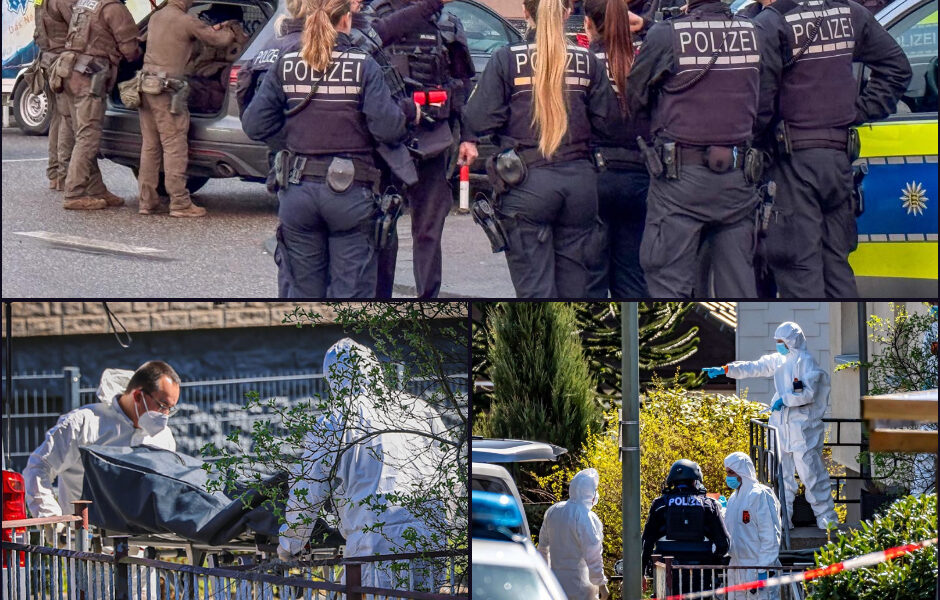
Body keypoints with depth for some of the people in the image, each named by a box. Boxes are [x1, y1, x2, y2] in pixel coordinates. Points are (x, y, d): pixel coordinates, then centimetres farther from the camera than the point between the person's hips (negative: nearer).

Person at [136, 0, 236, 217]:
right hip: (167, 92, -8)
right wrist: (229, 33, 19)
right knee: (175, 146, -5)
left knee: (150, 146, 10)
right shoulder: (186, 21, -10)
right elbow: (218, 40, -4)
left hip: (147, 85, 8)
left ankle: (147, 201, 11)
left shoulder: (156, 18, 14)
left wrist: (211, 30, 27)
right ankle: (179, 203, -6)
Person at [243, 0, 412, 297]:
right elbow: (387, 128, -14)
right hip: (349, 192, -3)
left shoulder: (285, 65, 1)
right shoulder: (363, 66, -7)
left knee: (302, 291, 12)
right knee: (350, 294, 2)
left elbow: (254, 126, 0)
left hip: (298, 190, 3)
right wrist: (407, 114, 7)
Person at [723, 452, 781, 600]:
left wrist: (764, 569, -17)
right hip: (735, 567, 8)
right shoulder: (734, 498, 17)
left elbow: (770, 535, -13)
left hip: (754, 567, -8)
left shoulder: (760, 496, -9)